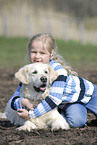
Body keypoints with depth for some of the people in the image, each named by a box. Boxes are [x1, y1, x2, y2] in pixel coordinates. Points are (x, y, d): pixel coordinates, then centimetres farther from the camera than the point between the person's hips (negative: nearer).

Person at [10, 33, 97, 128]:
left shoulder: (57, 69, -38)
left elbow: (54, 99, -46)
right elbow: (14, 100, -21)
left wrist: (31, 114, -47)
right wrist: (22, 102, -46)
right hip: (67, 102, 3)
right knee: (76, 123, -21)